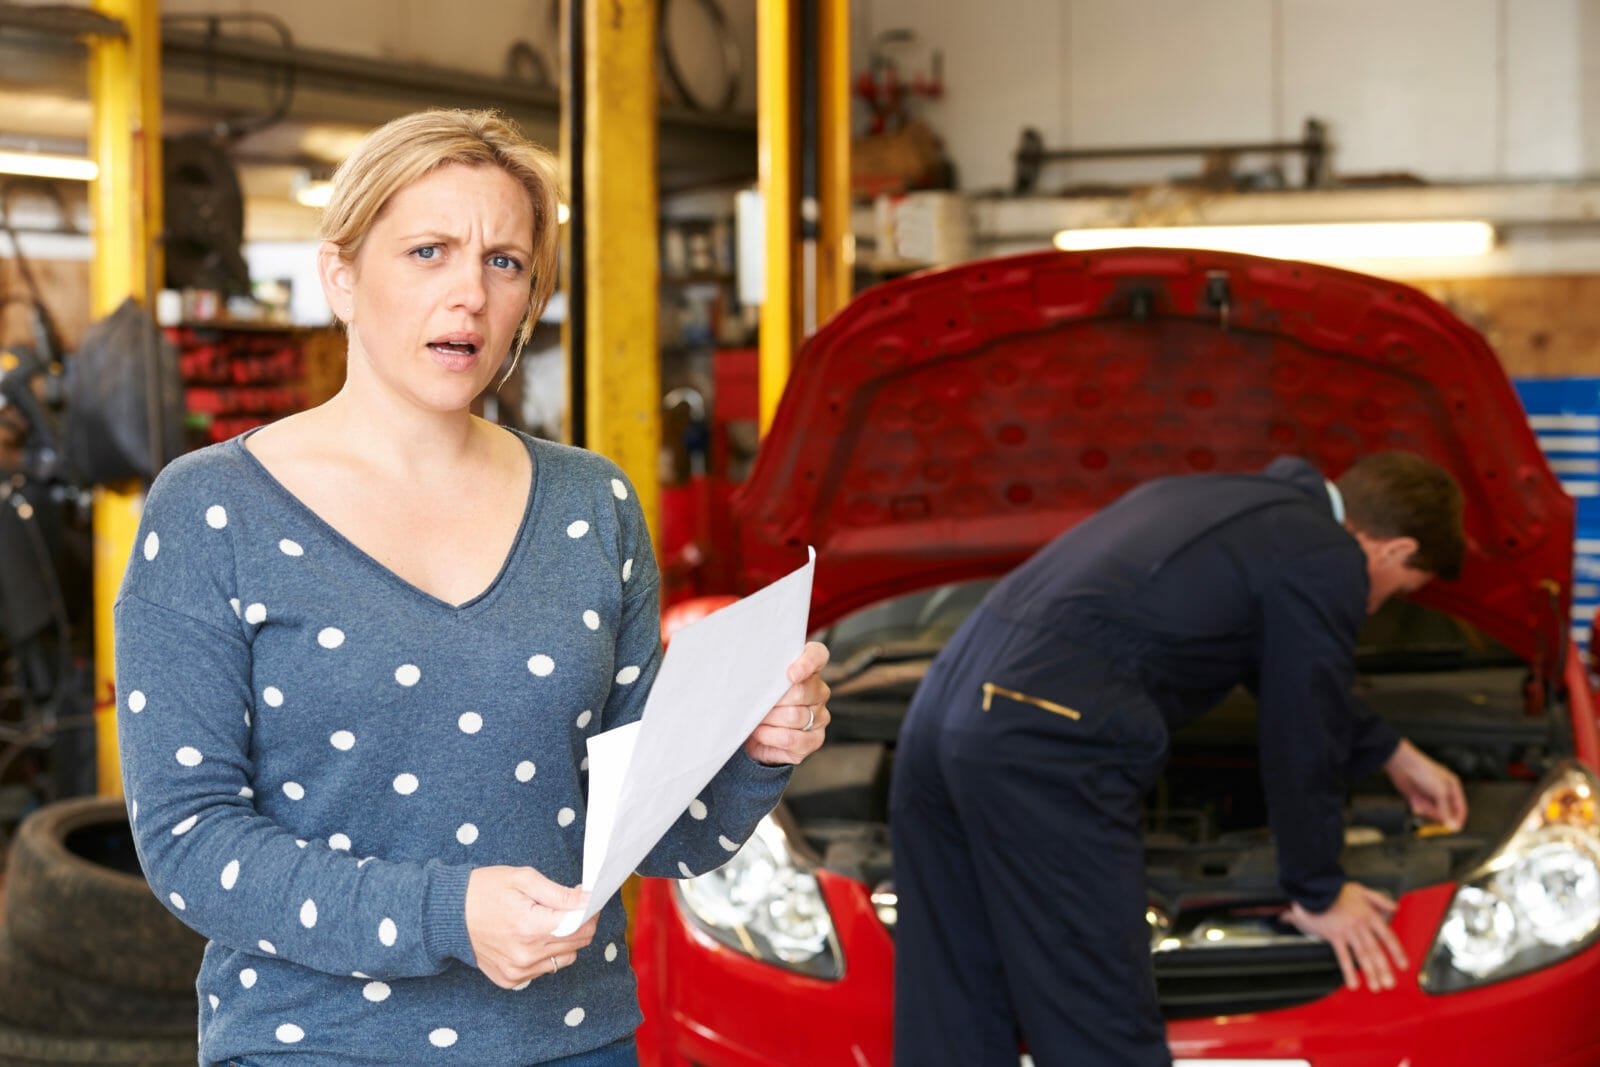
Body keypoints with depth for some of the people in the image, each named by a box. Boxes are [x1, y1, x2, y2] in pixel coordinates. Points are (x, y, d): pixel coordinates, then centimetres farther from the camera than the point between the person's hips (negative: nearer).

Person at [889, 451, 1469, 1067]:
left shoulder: (1229, 501, 28)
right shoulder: (1329, 562, 1)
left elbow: (1299, 683, 43)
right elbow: (1302, 741, 8)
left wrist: (1392, 755, 55)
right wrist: (1318, 894, 23)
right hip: (1042, 750, -9)